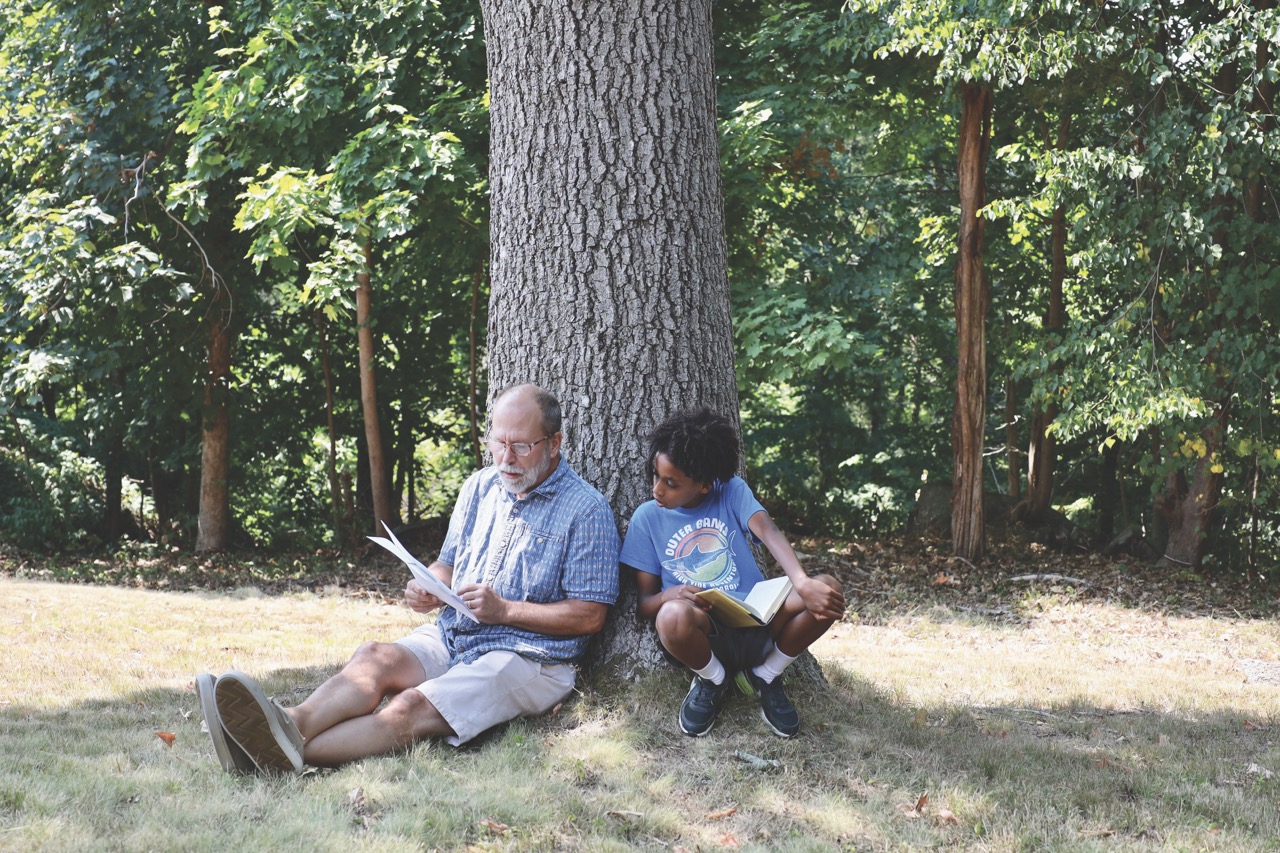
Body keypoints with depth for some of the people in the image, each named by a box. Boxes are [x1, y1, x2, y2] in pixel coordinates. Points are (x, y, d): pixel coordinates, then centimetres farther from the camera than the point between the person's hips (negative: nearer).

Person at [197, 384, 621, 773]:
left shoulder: (587, 510, -6)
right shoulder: (479, 488, 15)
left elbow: (590, 616, -8)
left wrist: (505, 609, -15)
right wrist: (428, 588, -2)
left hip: (529, 657, -6)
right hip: (451, 637, 6)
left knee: (412, 708, -30)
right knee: (377, 657, -26)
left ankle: (286, 754, -50)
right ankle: (293, 724, -54)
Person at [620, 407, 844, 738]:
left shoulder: (732, 492, 4)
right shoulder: (648, 518, 4)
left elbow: (768, 532, -15)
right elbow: (644, 602, 4)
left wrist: (803, 584, -35)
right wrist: (669, 595, -22)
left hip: (757, 624, 1)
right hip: (705, 634, -1)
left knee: (827, 589, -26)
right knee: (673, 615, -38)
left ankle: (764, 675, 1)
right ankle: (713, 679, -1)